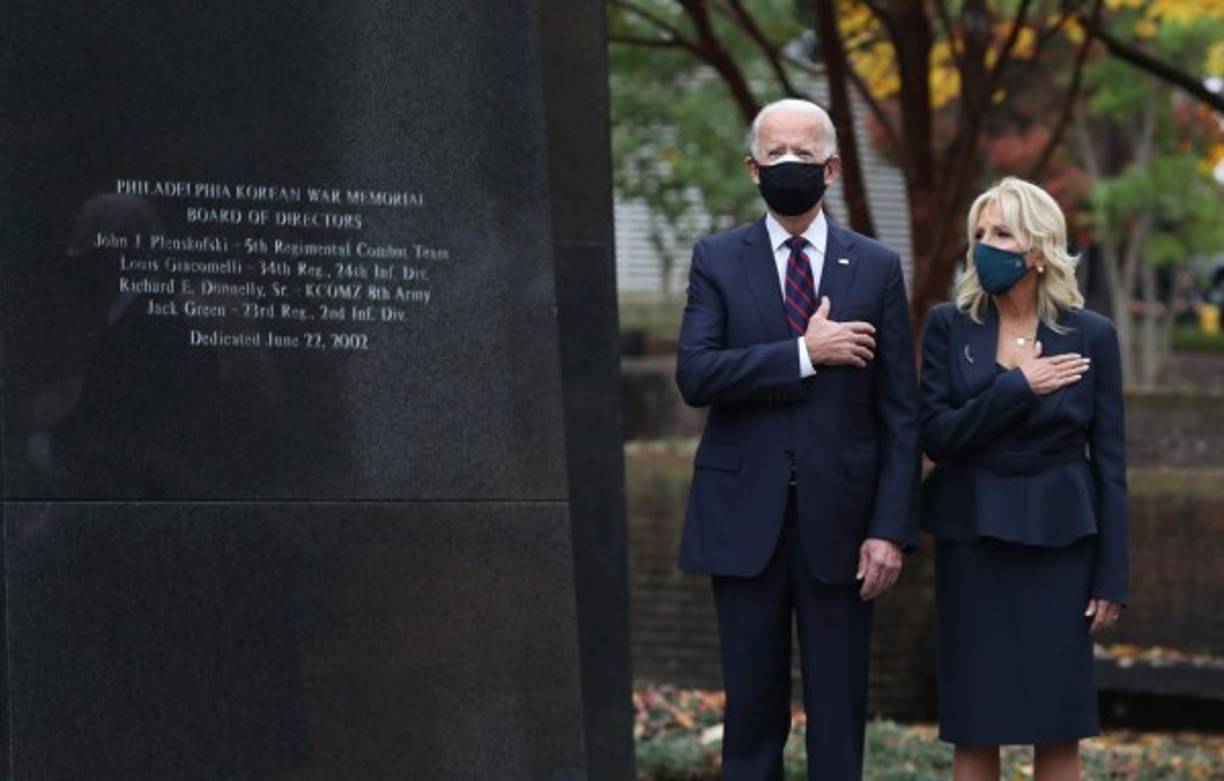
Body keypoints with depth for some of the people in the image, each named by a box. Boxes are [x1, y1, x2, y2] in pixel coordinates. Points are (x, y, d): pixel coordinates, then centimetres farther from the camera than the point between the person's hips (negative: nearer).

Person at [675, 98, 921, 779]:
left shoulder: (877, 268, 6)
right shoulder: (718, 260, 6)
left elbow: (900, 413, 3)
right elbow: (695, 374, -9)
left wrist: (891, 529, -5)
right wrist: (803, 354, -16)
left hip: (839, 519, 0)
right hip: (745, 518, 0)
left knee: (840, 711, 2)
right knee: (753, 709, 4)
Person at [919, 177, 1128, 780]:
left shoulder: (1090, 336, 0)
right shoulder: (949, 326, 2)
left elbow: (1109, 461, 1)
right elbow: (935, 434, -7)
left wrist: (1110, 577, -2)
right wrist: (1017, 388, -17)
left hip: (1056, 542, 0)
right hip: (973, 541, 1)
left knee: (1059, 730, 1)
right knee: (974, 731, 2)